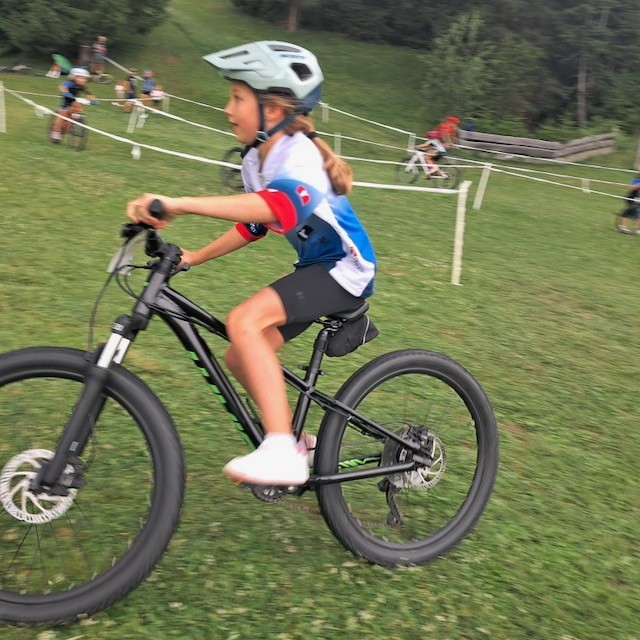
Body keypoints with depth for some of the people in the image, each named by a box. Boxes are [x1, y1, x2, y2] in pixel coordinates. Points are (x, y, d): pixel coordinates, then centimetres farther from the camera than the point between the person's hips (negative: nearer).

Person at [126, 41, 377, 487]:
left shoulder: (298, 155, -23)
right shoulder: (255, 160, 5)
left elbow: (277, 206, -45)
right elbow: (253, 224, 17)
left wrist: (178, 204, -53)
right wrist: (194, 257, 10)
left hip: (346, 268, -9)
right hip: (315, 266, 9)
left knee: (244, 321, -28)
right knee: (240, 357, 7)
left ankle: (281, 454, -26)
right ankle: (298, 441, 26)